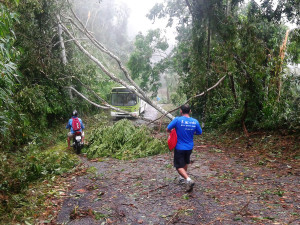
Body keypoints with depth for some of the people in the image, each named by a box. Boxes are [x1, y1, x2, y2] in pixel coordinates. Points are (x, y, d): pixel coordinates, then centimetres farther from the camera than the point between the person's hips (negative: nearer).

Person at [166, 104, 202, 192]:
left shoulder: (177, 120, -18)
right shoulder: (195, 121, -7)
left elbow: (168, 129, -11)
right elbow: (199, 132, 6)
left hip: (179, 147, -4)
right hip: (189, 147, 5)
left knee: (179, 166, 3)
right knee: (185, 163, 27)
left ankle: (188, 180, -17)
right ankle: (182, 177, 44)